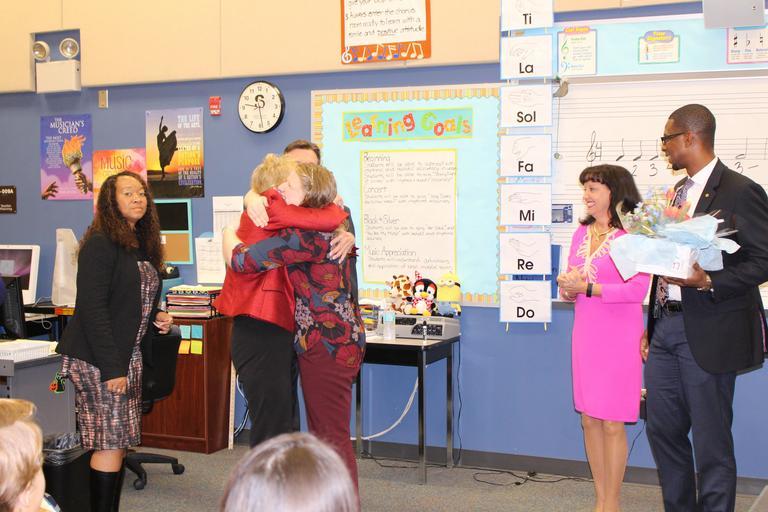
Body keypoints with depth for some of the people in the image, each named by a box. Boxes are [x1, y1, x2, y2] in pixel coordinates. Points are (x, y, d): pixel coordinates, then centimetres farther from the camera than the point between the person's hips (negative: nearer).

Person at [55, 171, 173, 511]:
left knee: (119, 441, 9)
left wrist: (156, 318, 5)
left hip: (128, 356, 8)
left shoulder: (142, 245, 14)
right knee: (110, 442, -7)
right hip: (97, 358, -8)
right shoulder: (100, 243, -12)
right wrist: (111, 367, -21)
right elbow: (92, 308, -18)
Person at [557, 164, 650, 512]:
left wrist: (586, 287, -17)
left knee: (612, 423, 0)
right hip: (585, 333, 7)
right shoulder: (582, 233, 11)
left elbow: (638, 289, -17)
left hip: (619, 335, -6)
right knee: (589, 419, 10)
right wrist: (568, 289, -6)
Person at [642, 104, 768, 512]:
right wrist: (651, 325, 16)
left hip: (708, 332, -8)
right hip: (665, 326, 8)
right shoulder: (678, 191, 14)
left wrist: (708, 282, -24)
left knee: (711, 439, 1)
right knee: (662, 428, 14)